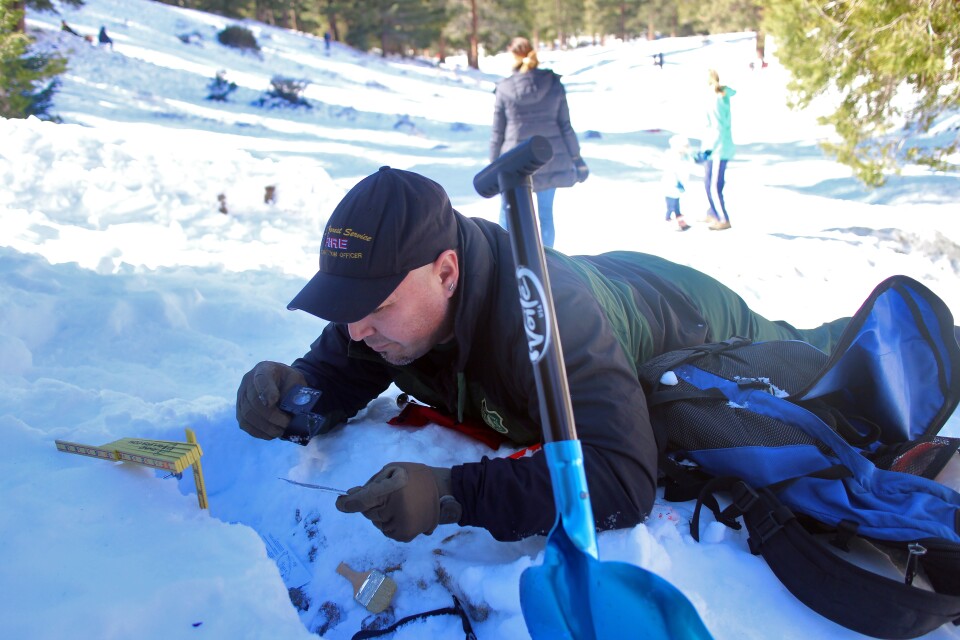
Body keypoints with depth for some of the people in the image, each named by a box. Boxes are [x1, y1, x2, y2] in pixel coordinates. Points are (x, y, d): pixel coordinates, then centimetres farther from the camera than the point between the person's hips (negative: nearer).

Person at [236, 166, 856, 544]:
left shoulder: (546, 315, -51)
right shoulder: (392, 288, -29)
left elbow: (624, 481, -55)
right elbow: (336, 376, -14)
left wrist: (453, 496, -61)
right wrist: (291, 392, -38)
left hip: (694, 324, -5)